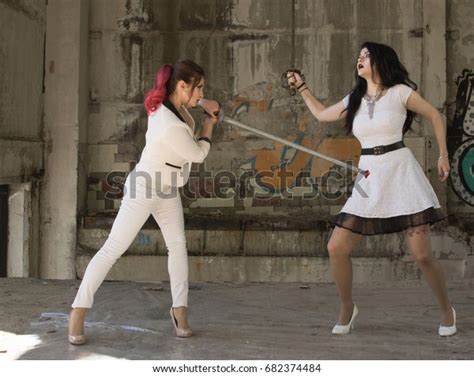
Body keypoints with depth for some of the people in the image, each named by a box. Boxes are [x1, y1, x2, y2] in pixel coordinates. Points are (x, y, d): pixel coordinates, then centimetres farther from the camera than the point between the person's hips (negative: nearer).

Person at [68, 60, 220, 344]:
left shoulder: (166, 102, -10)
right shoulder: (173, 128, -35)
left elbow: (185, 99, 17)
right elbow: (199, 154, -16)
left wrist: (206, 103, 0)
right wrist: (209, 125, 0)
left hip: (167, 191, 9)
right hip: (144, 190, -9)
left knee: (178, 244, 6)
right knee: (113, 249, -2)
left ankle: (180, 308, 16)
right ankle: (79, 310, 7)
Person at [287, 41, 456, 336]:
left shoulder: (400, 92, -2)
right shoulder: (354, 100, 13)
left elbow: (435, 116, 7)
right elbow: (322, 114, 28)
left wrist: (443, 155, 2)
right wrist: (301, 87, 27)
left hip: (401, 174, -5)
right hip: (369, 179, 5)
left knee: (422, 254, -7)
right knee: (336, 248, -2)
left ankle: (447, 310, 18)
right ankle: (347, 309, 19)